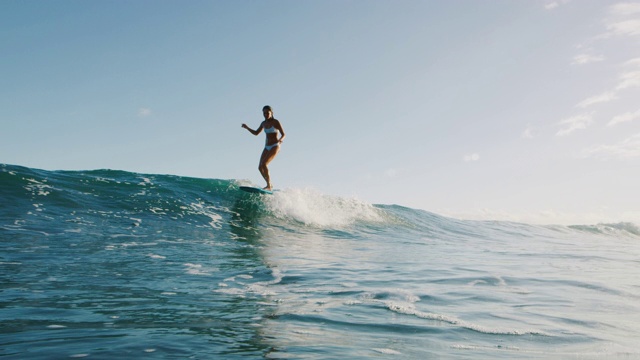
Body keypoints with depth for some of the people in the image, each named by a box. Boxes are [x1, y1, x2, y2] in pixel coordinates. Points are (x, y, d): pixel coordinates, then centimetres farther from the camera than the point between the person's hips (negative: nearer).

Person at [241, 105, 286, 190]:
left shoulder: (275, 122, -8)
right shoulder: (264, 123, 11)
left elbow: (283, 134, -9)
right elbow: (256, 133, 22)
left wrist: (280, 140, -31)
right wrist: (247, 128, 8)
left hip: (275, 146, -7)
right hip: (267, 147, 7)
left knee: (264, 164, -22)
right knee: (260, 167, -1)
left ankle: (269, 186, -17)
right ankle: (269, 185, 13)